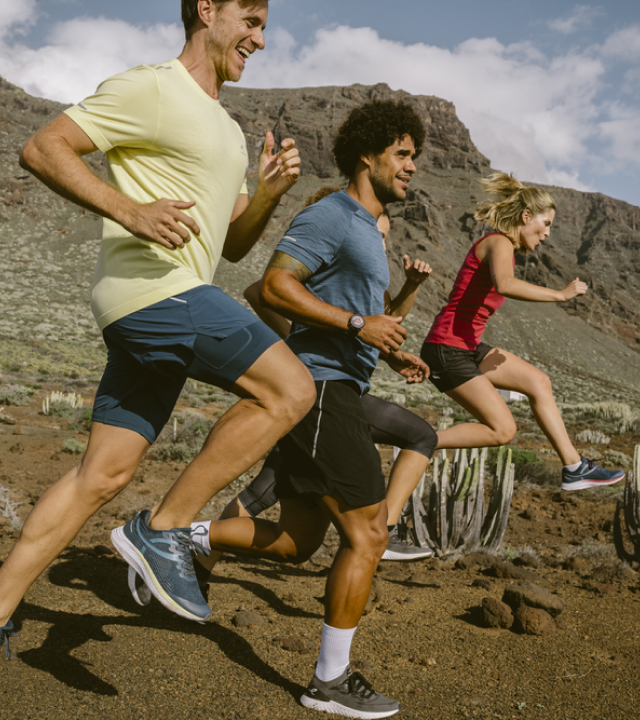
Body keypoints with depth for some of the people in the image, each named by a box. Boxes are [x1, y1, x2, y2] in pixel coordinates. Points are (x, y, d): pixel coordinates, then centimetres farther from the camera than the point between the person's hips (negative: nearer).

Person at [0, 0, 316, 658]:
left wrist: (269, 192, 6)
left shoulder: (226, 129, 26)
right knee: (289, 391, -14)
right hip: (150, 285, -9)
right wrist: (128, 210, -21)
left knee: (103, 474, 6)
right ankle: (163, 529, -7)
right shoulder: (152, 88, -3)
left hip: (169, 302, 9)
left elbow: (232, 245, 25)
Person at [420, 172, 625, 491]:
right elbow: (504, 285, -36)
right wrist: (560, 295, -30)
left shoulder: (500, 245, 16)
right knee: (502, 429, -7)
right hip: (446, 351, -10)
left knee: (538, 382, 9)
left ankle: (574, 469, 14)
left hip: (468, 348, 10)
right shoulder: (500, 243, -14)